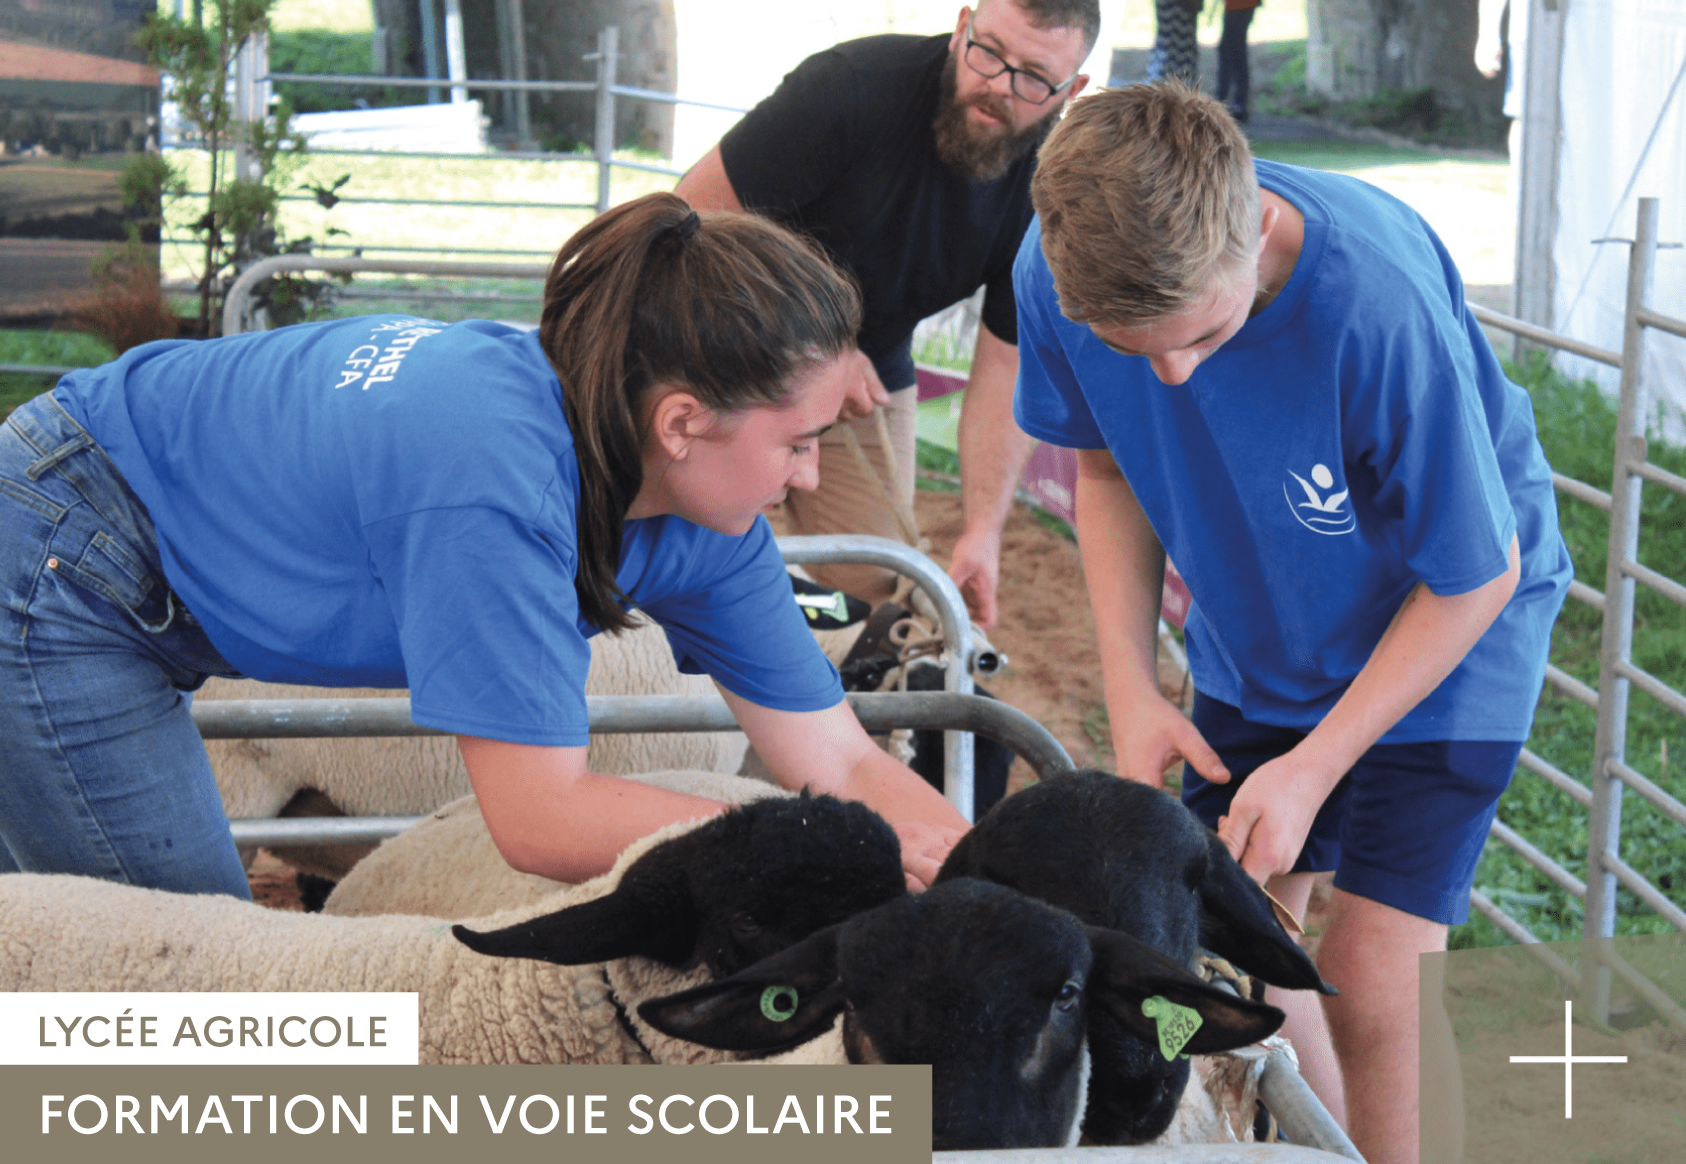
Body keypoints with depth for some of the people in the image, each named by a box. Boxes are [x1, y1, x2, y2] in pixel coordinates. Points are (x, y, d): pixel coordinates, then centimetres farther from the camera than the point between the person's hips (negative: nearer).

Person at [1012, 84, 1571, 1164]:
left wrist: (1314, 769, -21)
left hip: (1442, 628, -4)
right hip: (1261, 632, 4)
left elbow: (1476, 577, -22)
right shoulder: (1060, 272, -24)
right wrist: (1132, 689, -11)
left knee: (1371, 980, -9)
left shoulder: (1378, 299, -38)